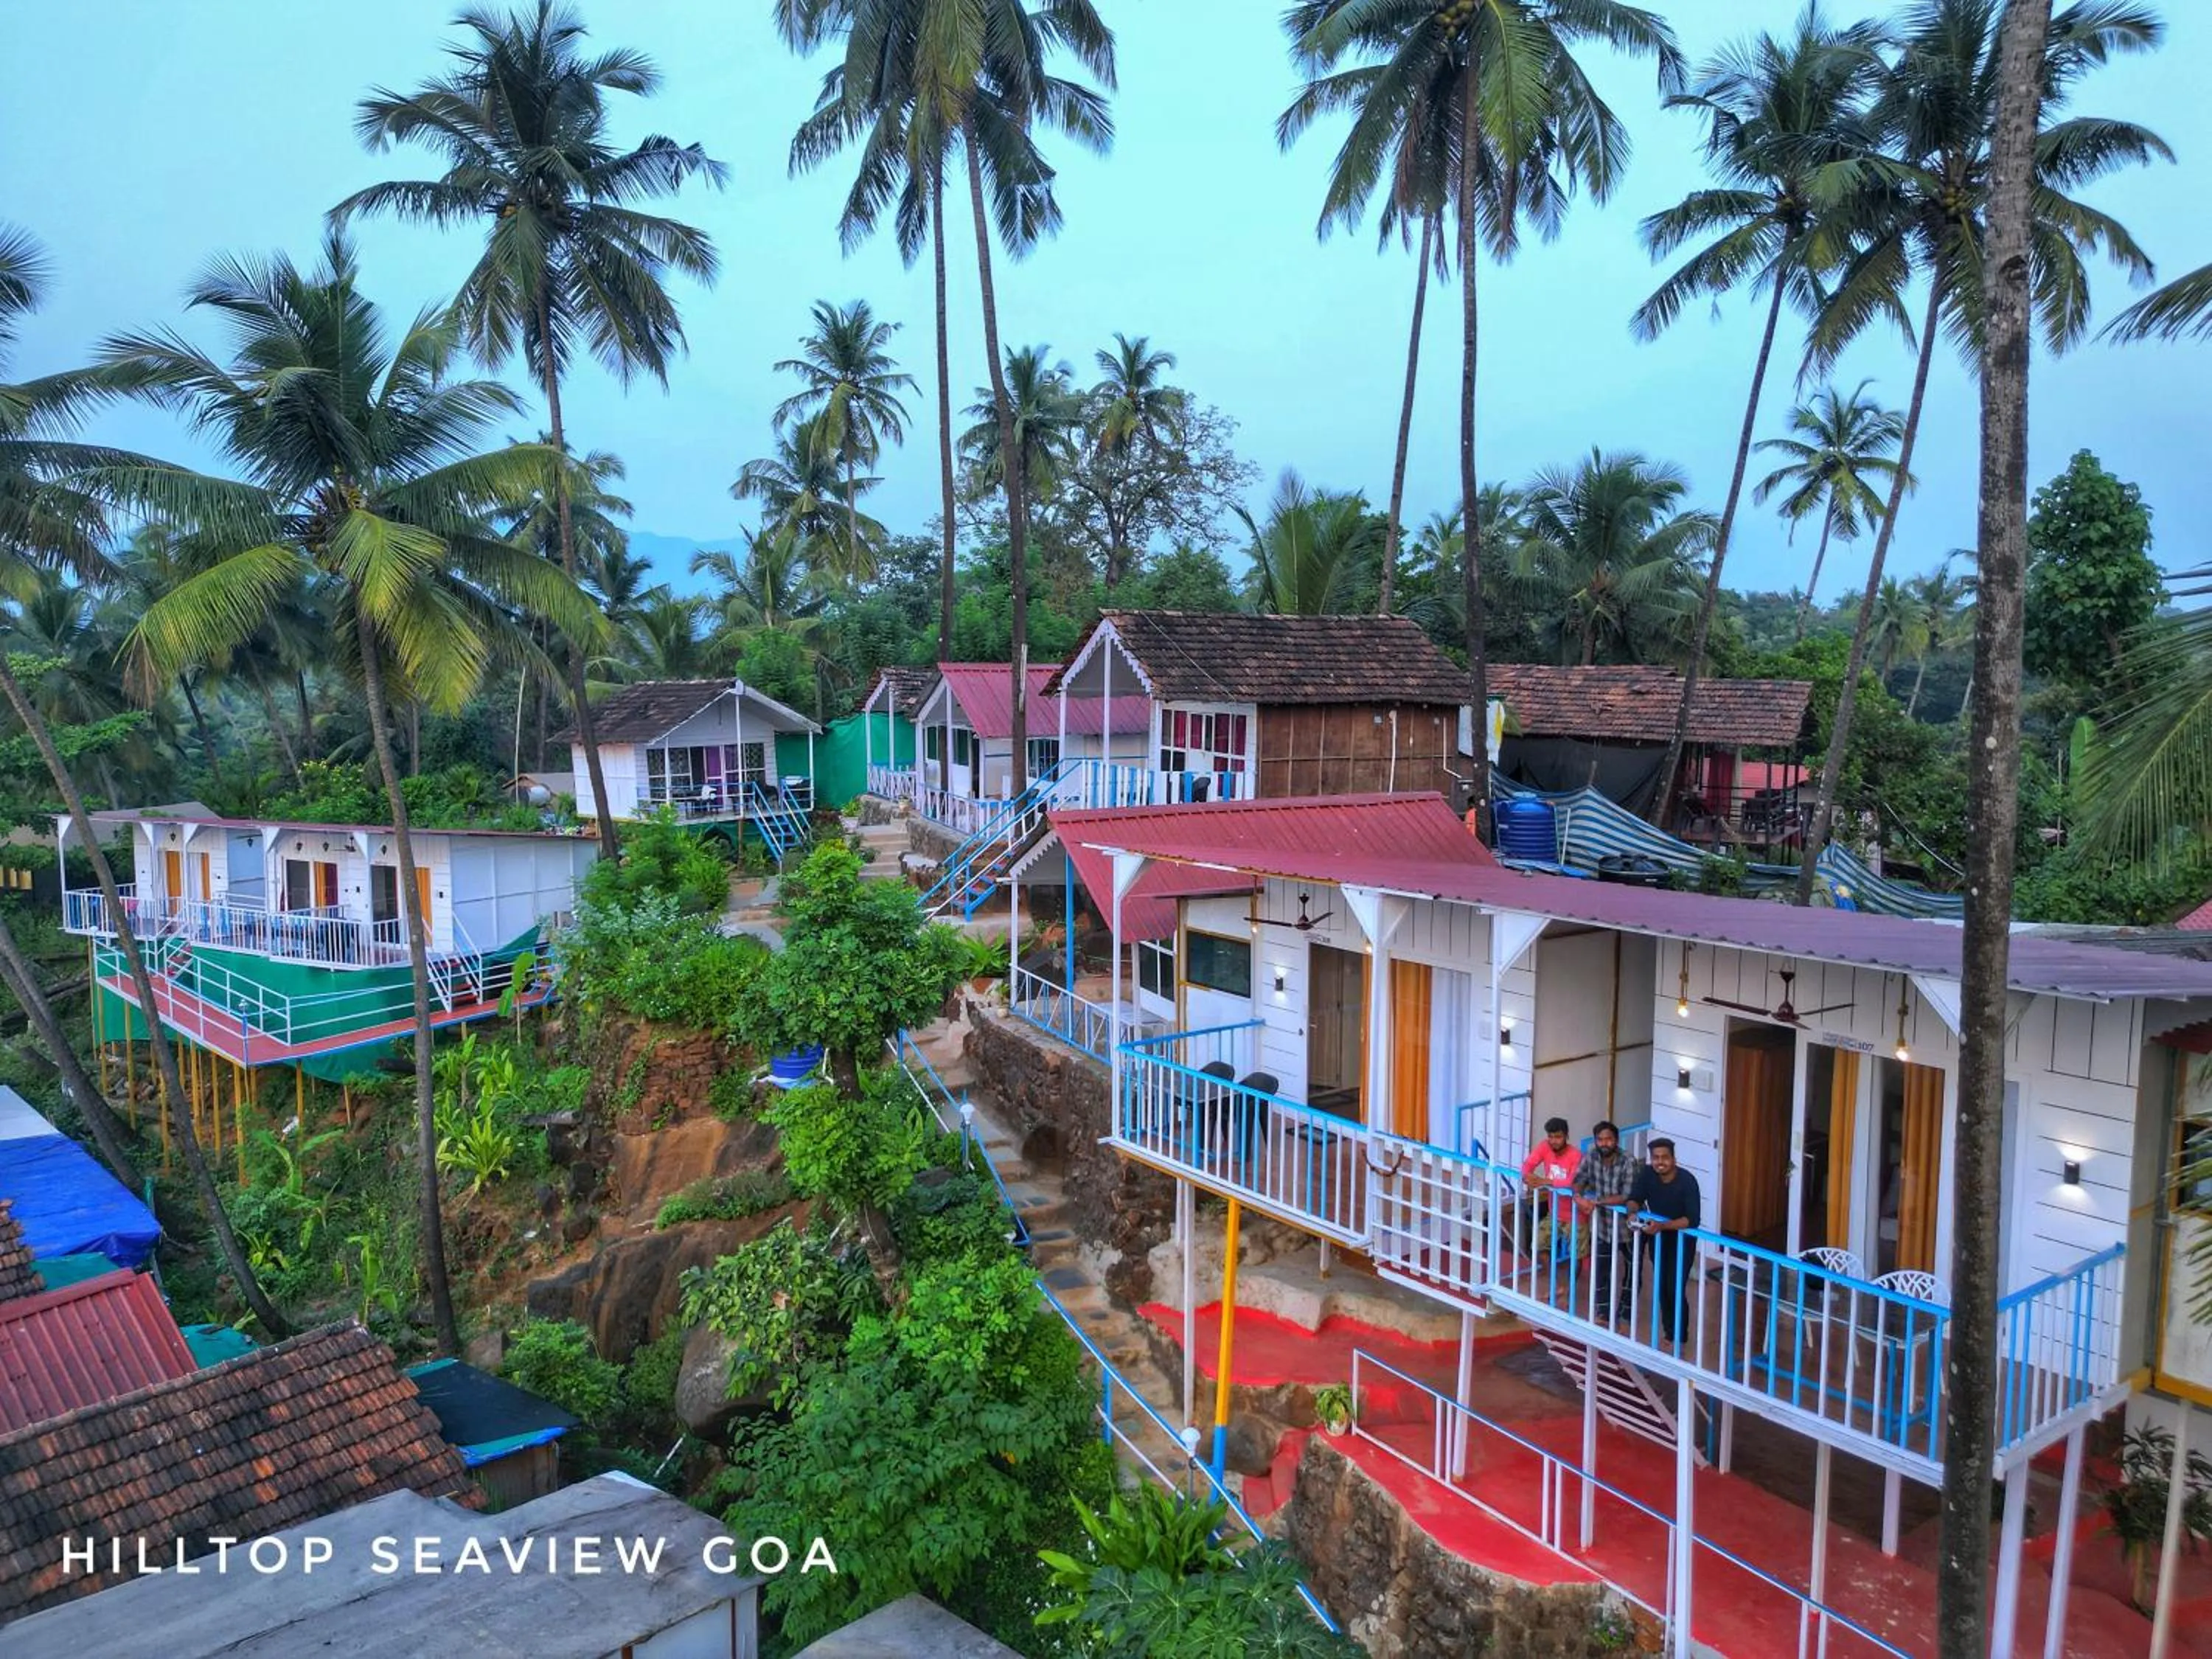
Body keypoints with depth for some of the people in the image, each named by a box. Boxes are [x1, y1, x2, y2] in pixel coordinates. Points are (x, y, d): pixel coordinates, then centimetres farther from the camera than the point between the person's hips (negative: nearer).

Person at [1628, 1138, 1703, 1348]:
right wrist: (1633, 1213, -35)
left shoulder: (1687, 1181, -29)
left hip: (1681, 1238, -4)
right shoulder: (1647, 1173, -17)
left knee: (1675, 1289, -6)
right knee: (1661, 1286, 12)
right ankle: (1669, 1332, 28)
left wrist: (1662, 1226, -44)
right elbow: (1634, 1198, -11)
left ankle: (1678, 1338, 9)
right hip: (1657, 1237, 4)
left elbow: (1693, 1220, -33)